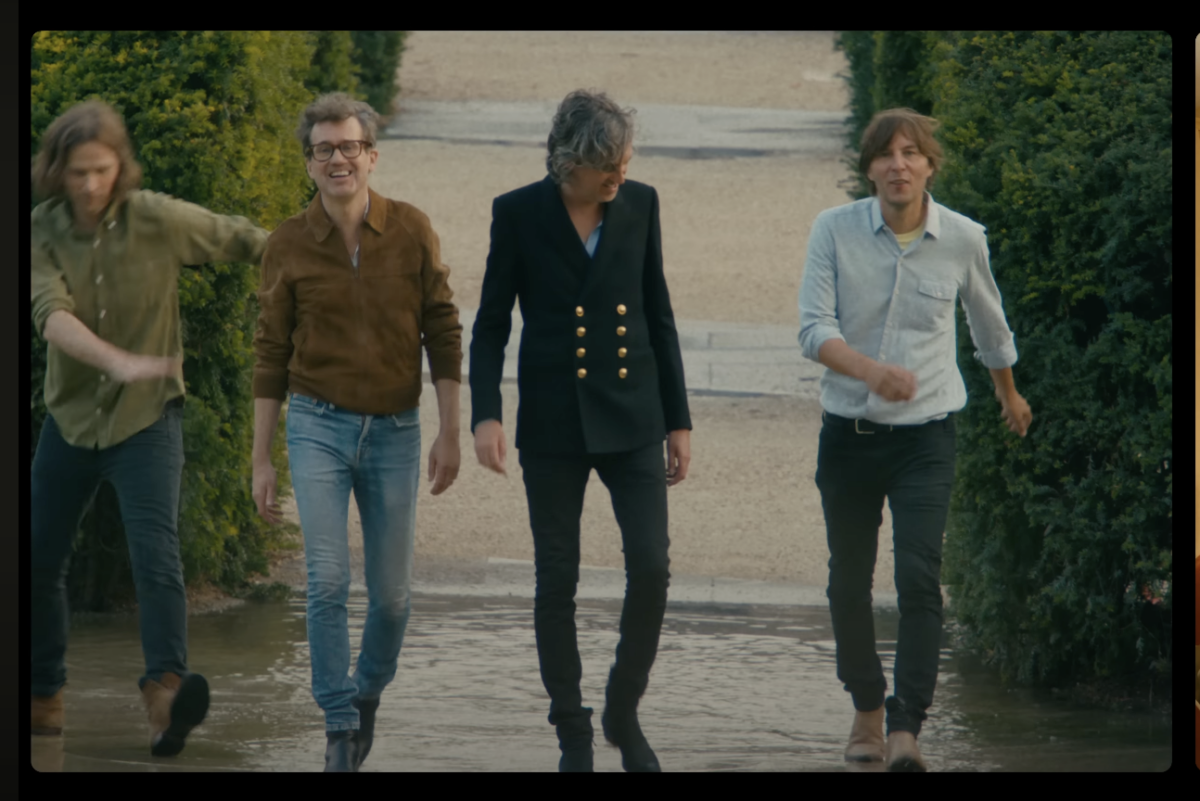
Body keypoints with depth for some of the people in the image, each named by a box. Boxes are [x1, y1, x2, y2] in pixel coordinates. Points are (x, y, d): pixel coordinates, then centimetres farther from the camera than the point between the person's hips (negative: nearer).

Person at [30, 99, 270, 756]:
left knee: (155, 554, -21)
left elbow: (246, 241, 3)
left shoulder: (158, 221, -13)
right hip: (71, 414, 3)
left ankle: (166, 690, -35)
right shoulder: (41, 233, -11)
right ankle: (44, 697, 28)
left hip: (147, 416, -3)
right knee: (37, 561, 11)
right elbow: (52, 317, -28)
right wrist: (119, 363, -45)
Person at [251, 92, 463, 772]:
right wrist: (261, 460, 2)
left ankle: (368, 691, 34)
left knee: (392, 594, 6)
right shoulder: (290, 246, -3)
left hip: (394, 433, 1)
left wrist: (451, 433, -3)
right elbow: (272, 355, 3)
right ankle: (340, 726, -3)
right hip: (319, 427, -1)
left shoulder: (412, 231, -3)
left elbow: (443, 333, 2)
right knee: (328, 582, -14)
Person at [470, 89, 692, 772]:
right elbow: (492, 324, -1)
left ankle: (625, 712, 11)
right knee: (558, 580, 2)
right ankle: (573, 735, 12)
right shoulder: (519, 214, -5)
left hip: (631, 414, 2)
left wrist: (679, 420, 8)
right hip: (553, 422, -2)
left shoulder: (640, 205, 2)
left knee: (651, 568, -9)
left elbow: (659, 317, 9)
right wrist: (485, 414, -15)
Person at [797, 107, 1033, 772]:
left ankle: (906, 728, -21)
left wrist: (1010, 396, 33)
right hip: (849, 434, 1)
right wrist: (871, 370, -33)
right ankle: (866, 708, 31)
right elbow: (814, 328, -14)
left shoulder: (962, 239, -2)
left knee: (919, 576, -16)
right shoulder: (835, 230, -5)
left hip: (925, 438, -1)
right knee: (849, 581, 11)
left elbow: (988, 323, 17)